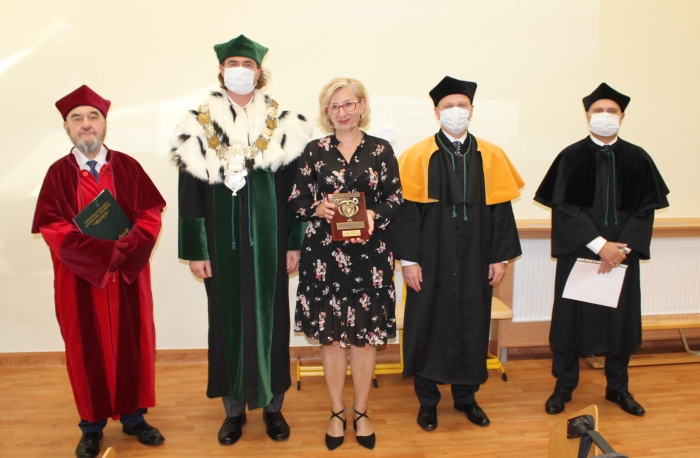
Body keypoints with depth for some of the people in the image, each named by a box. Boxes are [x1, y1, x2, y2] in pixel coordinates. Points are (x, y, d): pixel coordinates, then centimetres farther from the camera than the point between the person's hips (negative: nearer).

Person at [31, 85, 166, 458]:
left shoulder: (127, 167, 2)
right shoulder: (58, 174, -1)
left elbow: (151, 215, -2)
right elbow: (54, 230, -8)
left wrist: (124, 249, -18)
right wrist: (104, 251, -19)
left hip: (128, 276, 1)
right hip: (81, 280, -1)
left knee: (131, 345, 9)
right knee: (88, 350, 8)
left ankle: (133, 417, 25)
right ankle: (92, 426, 23)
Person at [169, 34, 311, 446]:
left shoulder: (283, 123, 2)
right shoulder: (200, 126, 2)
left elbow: (294, 189, 2)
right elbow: (190, 193, 1)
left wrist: (295, 243, -2)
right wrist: (195, 250, -3)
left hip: (267, 240, 0)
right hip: (222, 243, 0)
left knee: (269, 317, 7)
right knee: (227, 319, 8)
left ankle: (272, 404, 24)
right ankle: (235, 408, 24)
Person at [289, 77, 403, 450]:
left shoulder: (381, 150, 5)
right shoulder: (314, 151, 5)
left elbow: (396, 198, 5)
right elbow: (296, 200, 5)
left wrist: (375, 215, -14)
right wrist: (318, 208, -15)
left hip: (370, 254, 0)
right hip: (325, 254, 0)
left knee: (366, 332, 6)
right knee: (330, 333, 7)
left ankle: (360, 411, 25)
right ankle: (337, 412, 25)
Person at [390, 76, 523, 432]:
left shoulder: (492, 157, 3)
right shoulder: (418, 156, -4)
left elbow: (500, 208, 3)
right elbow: (406, 209, -7)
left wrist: (500, 257, 0)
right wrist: (408, 259, -11)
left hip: (475, 261, 2)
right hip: (431, 260, -2)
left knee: (472, 325, 11)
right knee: (428, 325, 7)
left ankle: (466, 396, 31)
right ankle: (427, 400, 25)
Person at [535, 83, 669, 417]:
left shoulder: (637, 159, 4)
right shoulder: (571, 157, -4)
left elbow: (646, 208, 1)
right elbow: (564, 208, -9)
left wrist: (623, 247, -12)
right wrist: (599, 245, -17)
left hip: (622, 252, 2)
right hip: (579, 251, -2)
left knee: (621, 317, 10)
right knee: (571, 315, 4)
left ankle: (618, 387, 28)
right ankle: (564, 386, 20)